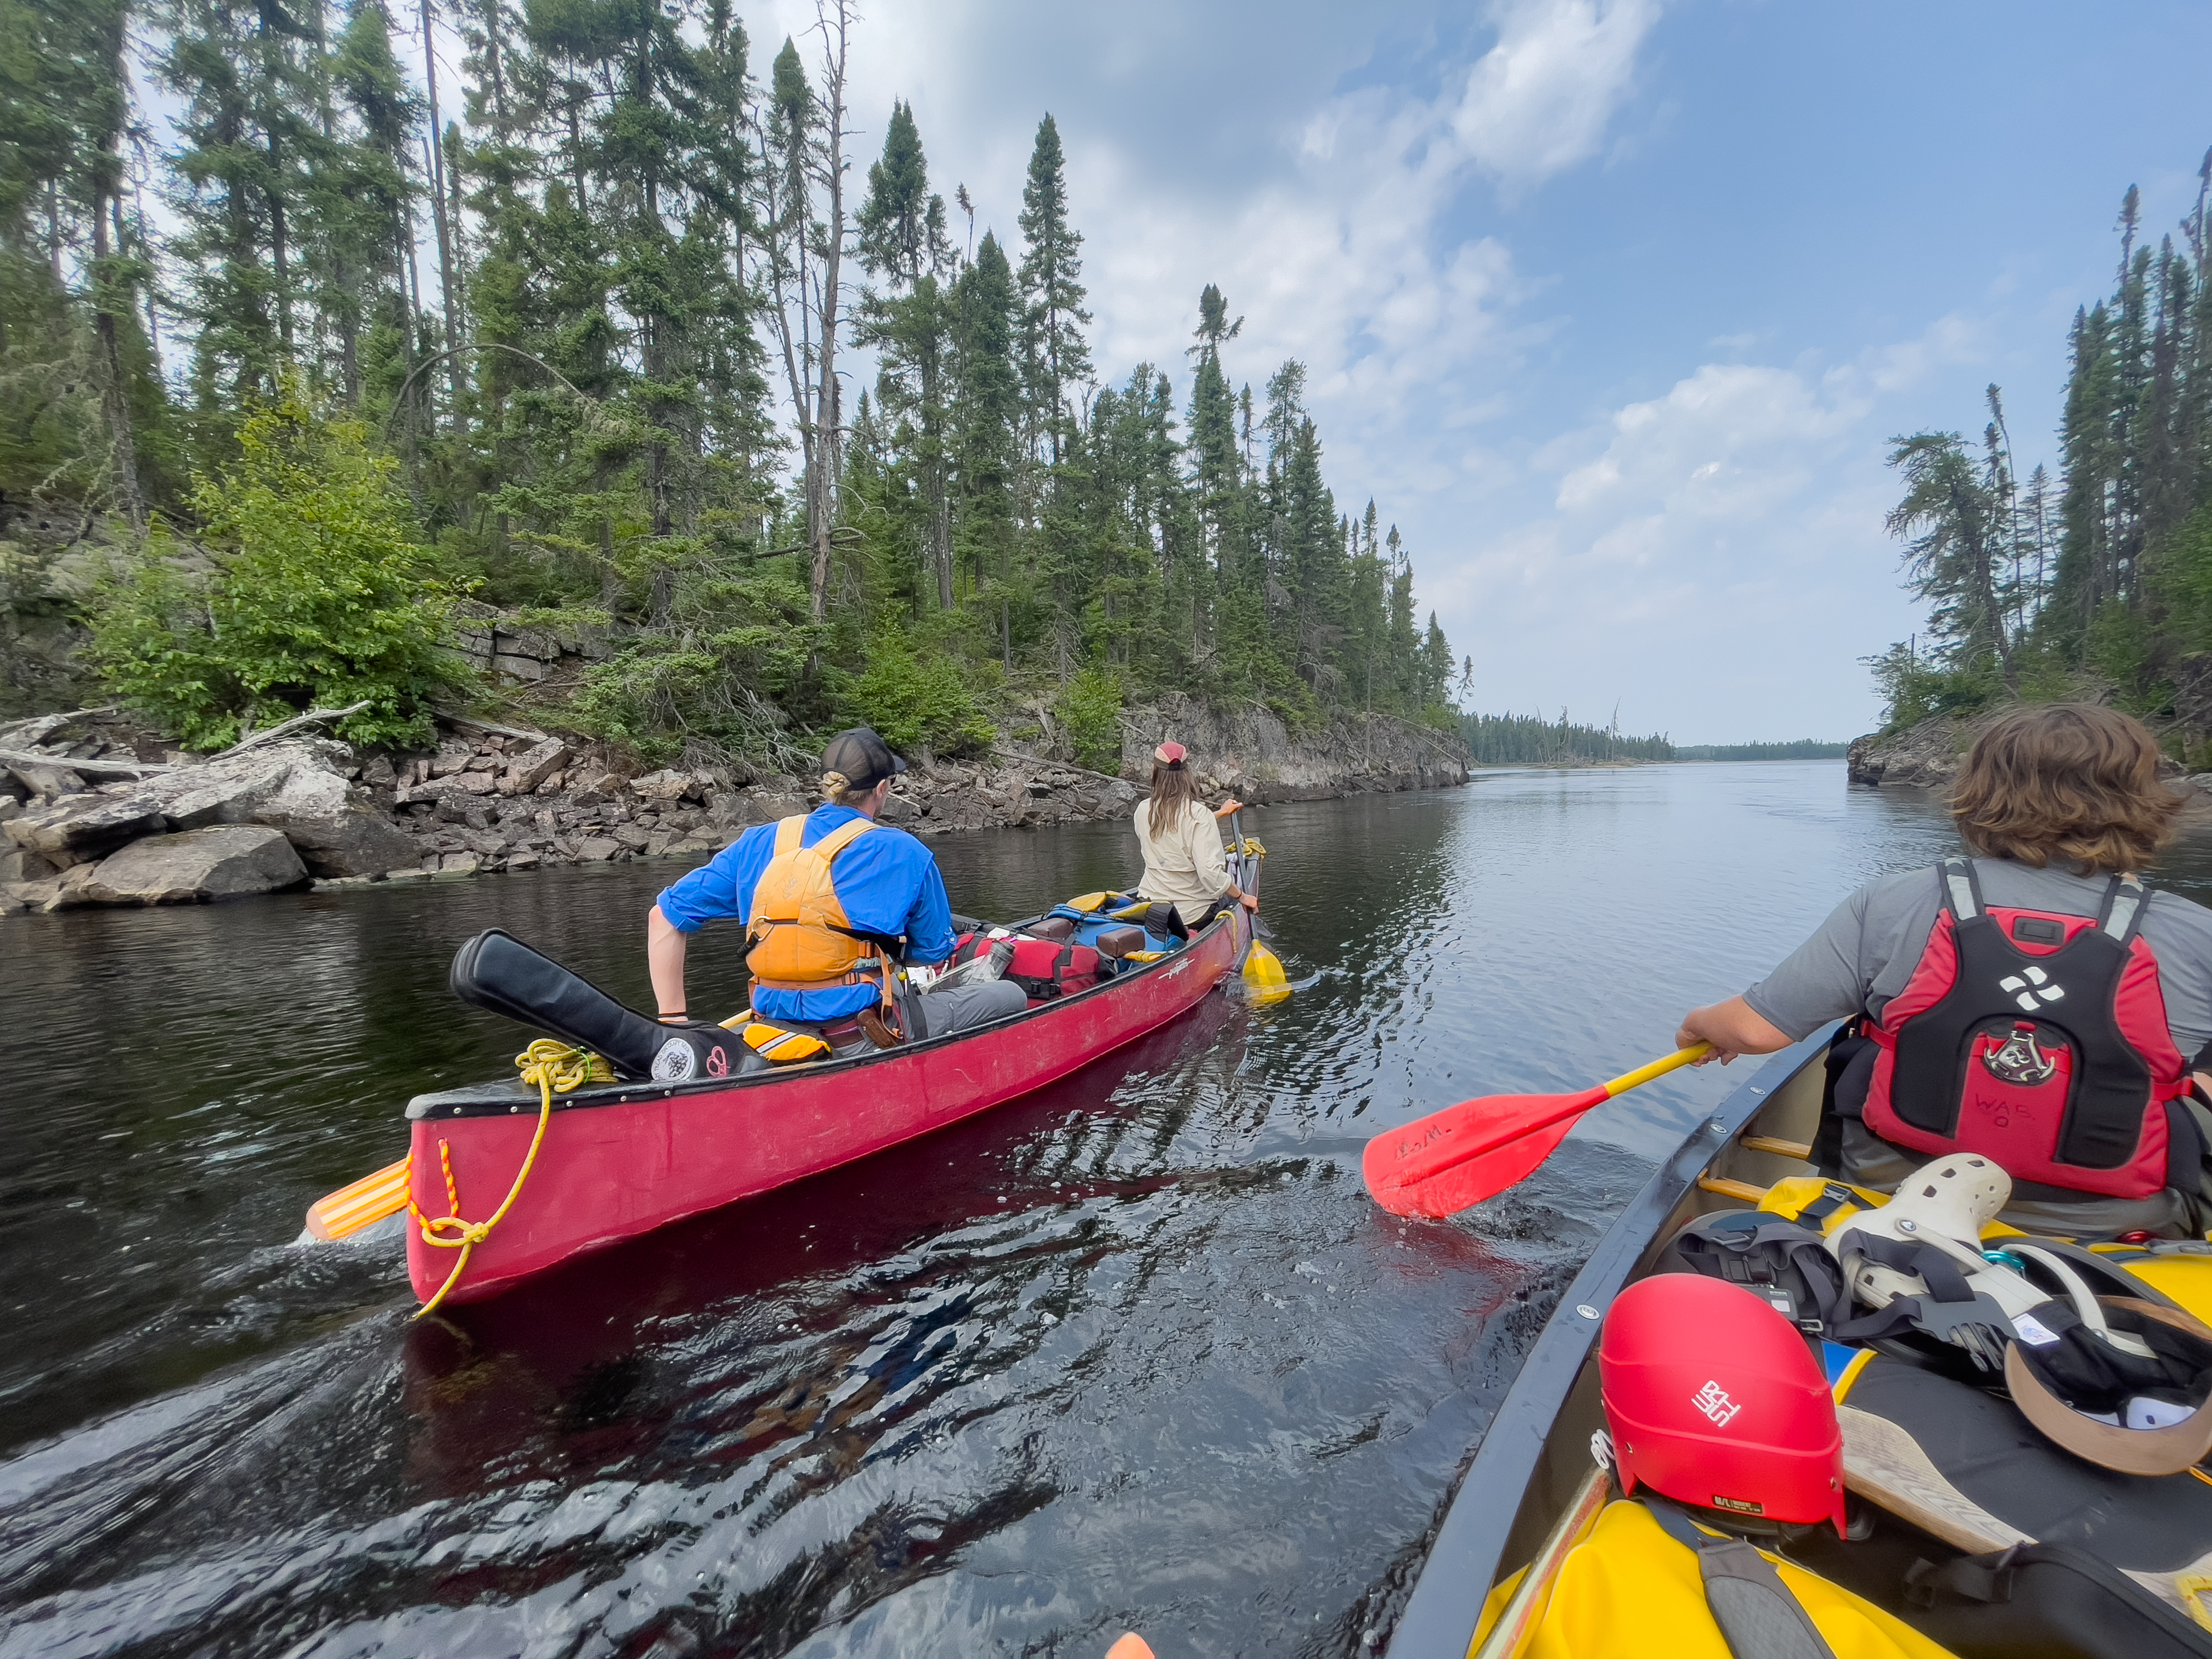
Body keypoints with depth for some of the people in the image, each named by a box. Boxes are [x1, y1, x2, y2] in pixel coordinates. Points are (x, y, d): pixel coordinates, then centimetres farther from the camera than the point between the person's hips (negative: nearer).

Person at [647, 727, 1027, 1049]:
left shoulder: (759, 844, 4)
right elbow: (935, 952, 1)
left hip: (775, 1036, 7)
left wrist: (674, 1019, 9)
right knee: (1010, 996, 9)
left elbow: (664, 915, 6)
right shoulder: (904, 853, -8)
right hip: (864, 1040, -6)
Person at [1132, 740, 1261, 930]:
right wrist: (1242, 896, -10)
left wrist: (1220, 813, 27)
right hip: (1193, 915, -5)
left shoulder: (1143, 810, -1)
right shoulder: (1198, 813, -19)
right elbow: (1210, 873, -26)